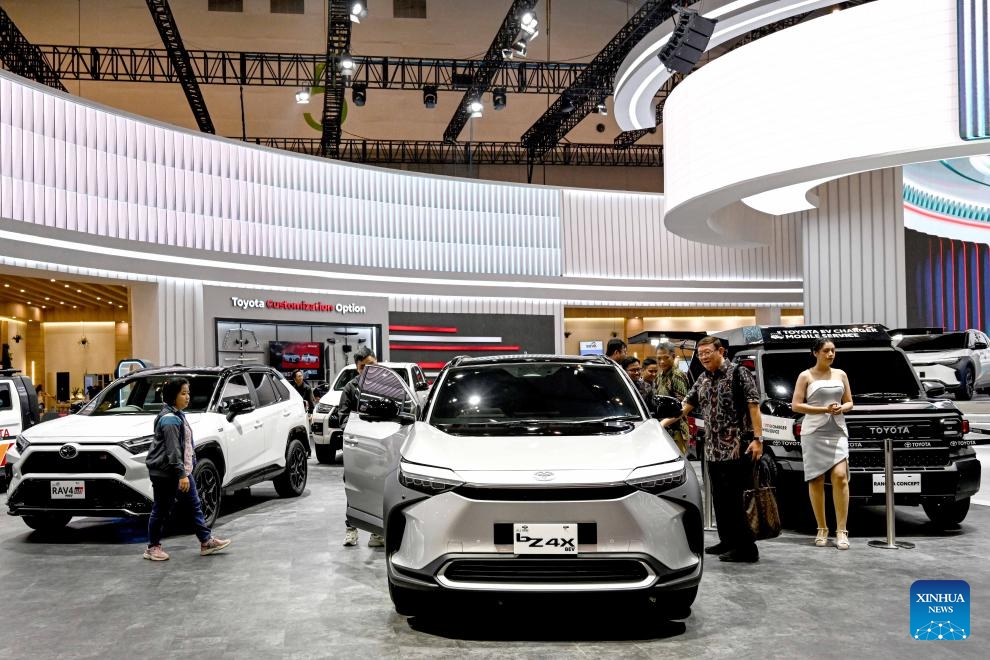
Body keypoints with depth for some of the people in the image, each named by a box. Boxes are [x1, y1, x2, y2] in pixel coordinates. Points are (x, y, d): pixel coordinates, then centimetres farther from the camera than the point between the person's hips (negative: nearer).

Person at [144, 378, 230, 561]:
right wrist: (181, 475, -25)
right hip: (165, 472, -10)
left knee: (194, 505, 11)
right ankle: (153, 547, 15)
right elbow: (172, 450, -24)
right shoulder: (169, 419, -20)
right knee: (161, 510, 2)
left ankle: (206, 541, 17)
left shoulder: (178, 415, 11)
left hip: (182, 470, 10)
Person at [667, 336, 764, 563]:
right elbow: (685, 405, 18)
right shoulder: (702, 381, 16)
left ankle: (746, 548, -3)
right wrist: (665, 422, 6)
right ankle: (728, 541, 23)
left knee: (738, 498, -7)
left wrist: (757, 438, -16)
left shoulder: (738, 373, -5)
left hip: (738, 448, -7)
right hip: (713, 450, 8)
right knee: (720, 498, 12)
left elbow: (754, 406, -9)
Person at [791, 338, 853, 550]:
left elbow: (849, 402, 18)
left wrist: (842, 408, -6)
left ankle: (841, 531, -11)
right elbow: (795, 405, -4)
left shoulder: (840, 374, 13)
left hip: (837, 432, 2)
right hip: (813, 432, -2)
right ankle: (822, 529, 9)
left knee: (840, 476, -12)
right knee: (816, 480, 0)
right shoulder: (806, 376, 2)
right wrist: (824, 409, -13)